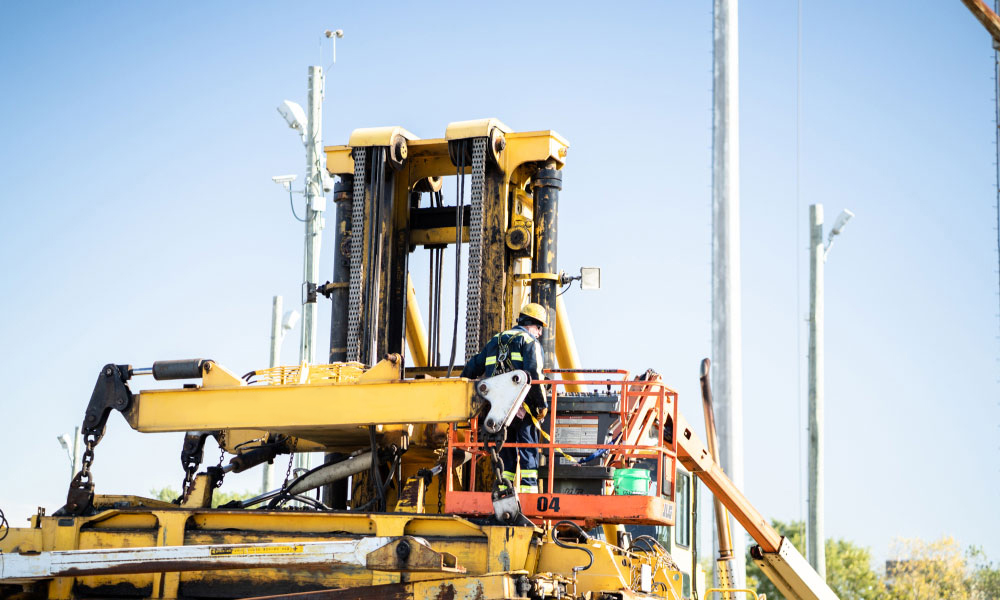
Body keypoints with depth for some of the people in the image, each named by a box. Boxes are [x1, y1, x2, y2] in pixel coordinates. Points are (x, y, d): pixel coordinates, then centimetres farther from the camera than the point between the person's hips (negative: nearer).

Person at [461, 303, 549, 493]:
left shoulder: (495, 340, 21)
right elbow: (533, 374, -14)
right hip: (522, 406, -6)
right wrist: (542, 404, -11)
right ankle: (528, 489, -10)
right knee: (528, 451, -3)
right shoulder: (530, 341, 0)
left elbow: (473, 367, 22)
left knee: (506, 453, 11)